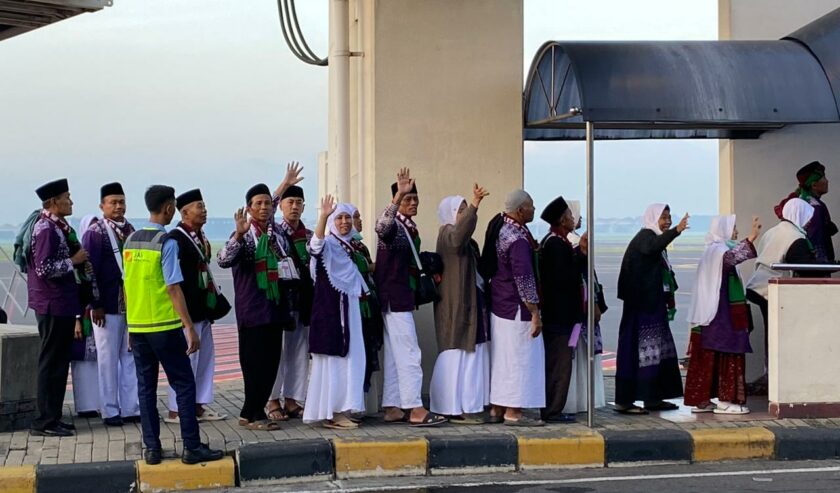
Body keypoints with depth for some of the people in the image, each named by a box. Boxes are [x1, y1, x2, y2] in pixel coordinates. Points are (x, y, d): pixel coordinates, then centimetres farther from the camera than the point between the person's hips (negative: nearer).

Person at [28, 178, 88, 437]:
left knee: (58, 362, 14)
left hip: (62, 304, 10)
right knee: (52, 362, -4)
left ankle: (52, 417, 21)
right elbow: (44, 268, -24)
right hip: (53, 305, -10)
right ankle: (45, 421, 2)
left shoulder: (59, 226, 13)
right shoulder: (46, 229, -16)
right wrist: (73, 261, -15)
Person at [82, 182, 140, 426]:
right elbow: (89, 270, -11)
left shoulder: (130, 230, 10)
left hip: (132, 304, 6)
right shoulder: (94, 233, -8)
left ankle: (131, 409, 15)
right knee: (108, 358, 2)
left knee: (130, 357, 9)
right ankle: (110, 411, 10)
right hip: (107, 307, -6)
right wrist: (95, 305, -14)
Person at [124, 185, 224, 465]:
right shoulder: (166, 242, -12)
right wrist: (190, 328, -14)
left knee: (146, 387, 9)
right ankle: (192, 447, 0)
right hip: (164, 326, -6)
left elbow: (127, 284, 12)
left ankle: (151, 449, 9)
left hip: (136, 325, 6)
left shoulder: (131, 241, 8)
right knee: (184, 385, 1)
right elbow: (173, 288, -16)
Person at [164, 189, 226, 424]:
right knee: (186, 359, -4)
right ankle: (176, 410, 4)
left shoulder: (200, 236, 14)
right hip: (188, 309, -10)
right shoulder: (176, 238, -16)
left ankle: (199, 405, 22)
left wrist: (214, 299, 15)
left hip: (202, 308, 10)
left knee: (206, 357, 13)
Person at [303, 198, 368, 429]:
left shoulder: (352, 247, 14)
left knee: (349, 358, 10)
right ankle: (331, 413, -3)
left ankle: (342, 410, 16)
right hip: (331, 308, -8)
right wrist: (323, 216, -49)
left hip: (350, 308, 8)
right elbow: (316, 244, -36)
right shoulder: (328, 244, -9)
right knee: (333, 359, -6)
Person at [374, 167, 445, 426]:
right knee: (409, 353, -10)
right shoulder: (393, 225, -13)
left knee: (395, 354, 10)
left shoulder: (410, 227, 15)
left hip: (404, 297, 10)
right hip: (394, 296, -10)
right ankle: (415, 409, -10)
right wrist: (399, 195, -48)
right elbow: (381, 226, -40)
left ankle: (393, 408, 14)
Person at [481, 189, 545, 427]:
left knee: (501, 357, 15)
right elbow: (524, 278, -22)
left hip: (498, 304, 9)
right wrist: (535, 313, -17)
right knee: (519, 358, -1)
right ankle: (513, 412, 3)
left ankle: (496, 409, 21)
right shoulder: (518, 239, -21)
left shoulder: (498, 226, 6)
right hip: (516, 308, -9)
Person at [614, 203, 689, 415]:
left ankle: (653, 398, 19)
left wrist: (670, 300, 23)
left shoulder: (656, 239, 17)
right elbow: (652, 248, -37)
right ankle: (624, 401, -6)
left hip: (654, 304, 10)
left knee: (659, 349, 12)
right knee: (637, 349, -9)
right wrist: (676, 231, -49)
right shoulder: (645, 237, -12)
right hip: (641, 304, -10)